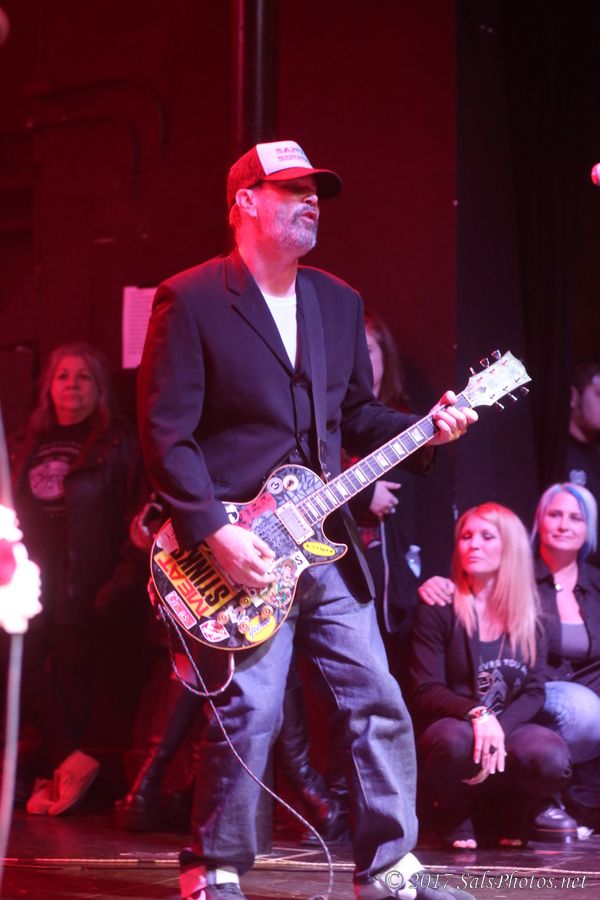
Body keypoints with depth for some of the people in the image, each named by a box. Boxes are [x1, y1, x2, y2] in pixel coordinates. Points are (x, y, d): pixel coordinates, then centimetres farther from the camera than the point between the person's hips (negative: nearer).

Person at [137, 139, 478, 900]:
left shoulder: (338, 303, 14)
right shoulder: (191, 300, -7)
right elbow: (166, 431, -11)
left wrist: (424, 431, 2)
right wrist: (215, 532, -19)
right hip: (241, 547, -6)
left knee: (377, 703, 4)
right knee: (249, 710, -10)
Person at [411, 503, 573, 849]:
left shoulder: (529, 616, 7)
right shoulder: (438, 610, -1)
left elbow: (534, 691, 0)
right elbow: (427, 691, -7)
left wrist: (500, 728, -20)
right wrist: (477, 714, -27)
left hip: (510, 728, 2)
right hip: (452, 722, -2)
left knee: (552, 758, -33)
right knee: (457, 740, -40)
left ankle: (524, 813, 5)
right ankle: (455, 816, -5)